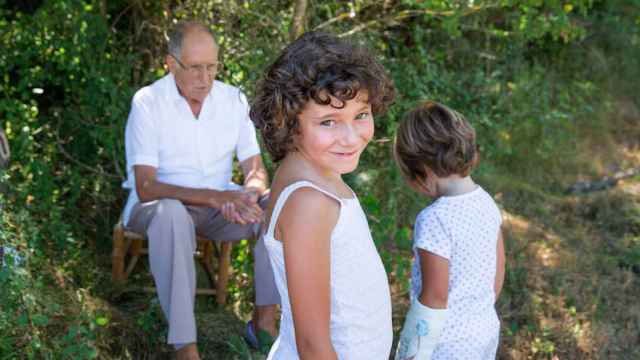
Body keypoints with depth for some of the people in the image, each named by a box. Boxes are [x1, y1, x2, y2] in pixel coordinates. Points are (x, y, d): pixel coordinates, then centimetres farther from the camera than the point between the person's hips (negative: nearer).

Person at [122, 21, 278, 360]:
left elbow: (256, 170, -2)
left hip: (219, 203, 4)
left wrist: (246, 195, -28)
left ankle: (264, 319, -11)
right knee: (172, 212, -39)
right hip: (159, 205, -4)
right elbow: (146, 188, -22)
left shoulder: (234, 99, -3)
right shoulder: (148, 102, -16)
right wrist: (214, 197, -35)